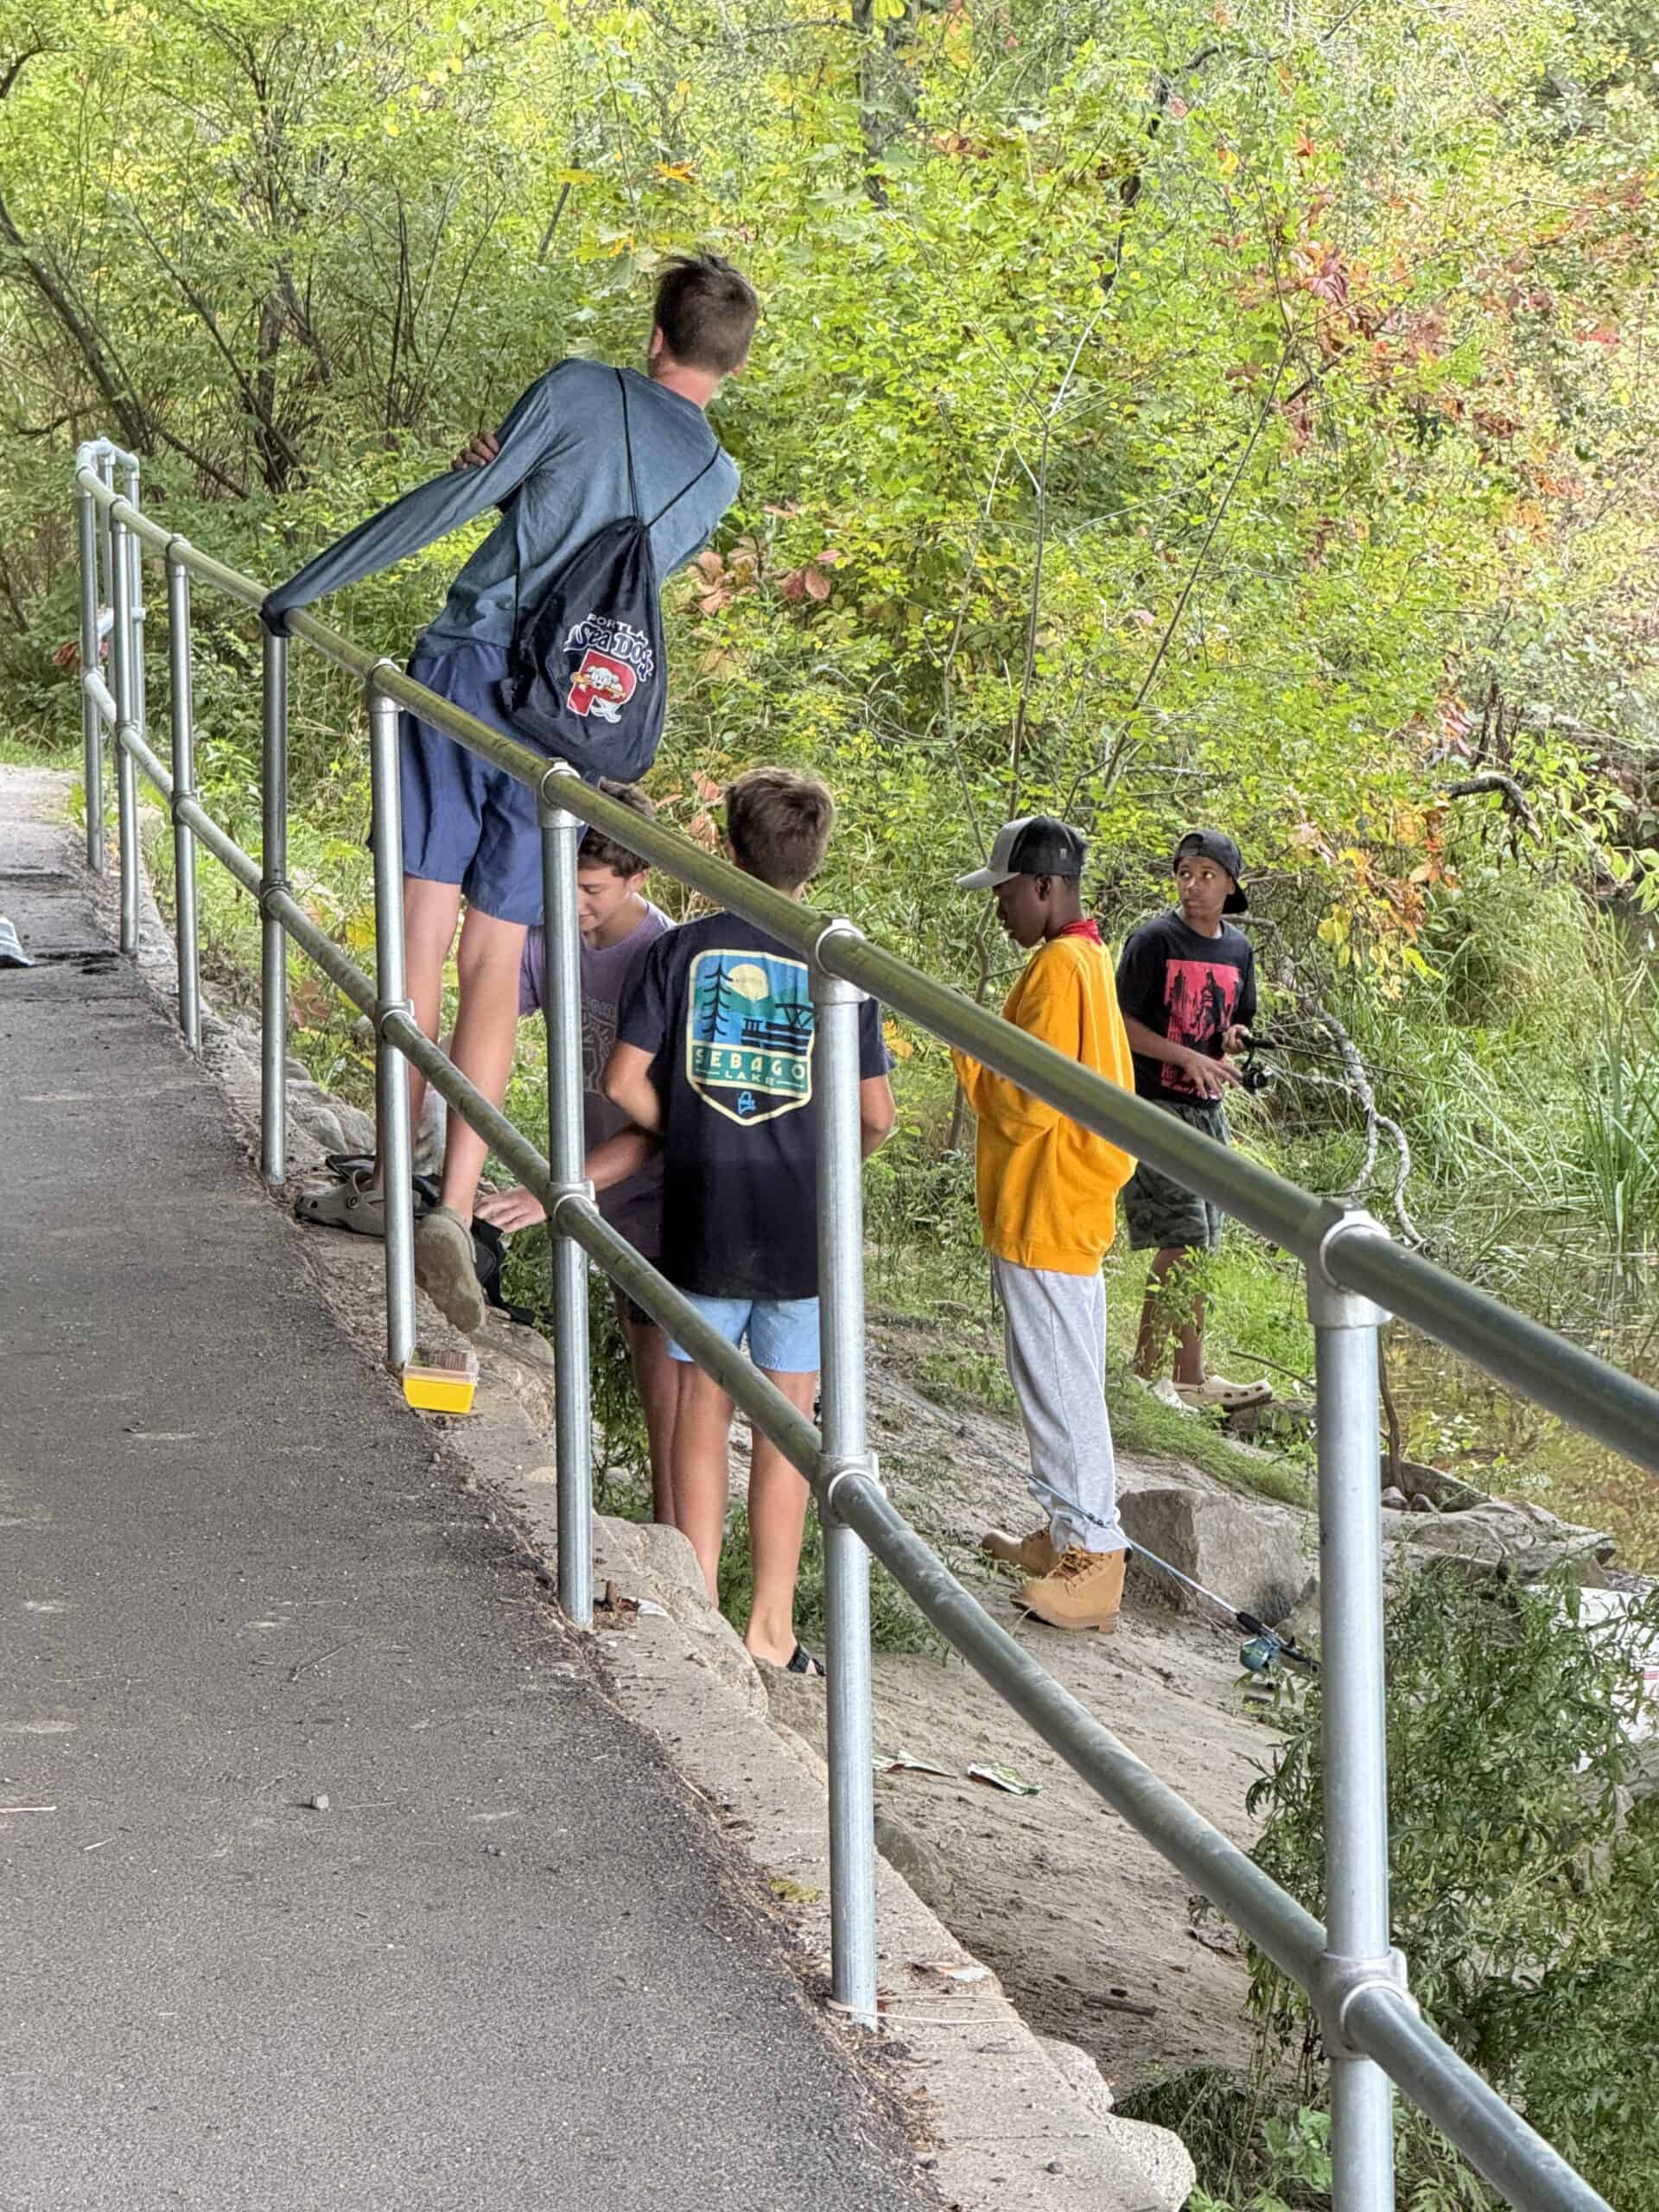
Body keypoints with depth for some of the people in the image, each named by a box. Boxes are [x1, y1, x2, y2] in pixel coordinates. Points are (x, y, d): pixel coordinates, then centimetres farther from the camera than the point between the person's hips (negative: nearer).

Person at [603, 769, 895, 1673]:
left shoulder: (683, 950, -2)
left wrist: (688, 1135, 11)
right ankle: (771, 1627, 8)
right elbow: (876, 1117, -2)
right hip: (800, 1225, -1)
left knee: (702, 1408, 10)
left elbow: (624, 1082, -6)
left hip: (701, 1217, 1)